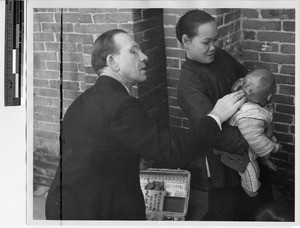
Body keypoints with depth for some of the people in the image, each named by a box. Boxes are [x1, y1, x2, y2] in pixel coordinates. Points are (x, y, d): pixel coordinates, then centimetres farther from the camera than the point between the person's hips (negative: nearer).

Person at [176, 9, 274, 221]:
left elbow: (244, 75, 18)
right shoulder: (189, 84, -27)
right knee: (224, 213, 5)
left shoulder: (221, 56, -3)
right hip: (224, 157, -7)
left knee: (254, 208, 21)